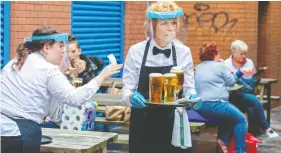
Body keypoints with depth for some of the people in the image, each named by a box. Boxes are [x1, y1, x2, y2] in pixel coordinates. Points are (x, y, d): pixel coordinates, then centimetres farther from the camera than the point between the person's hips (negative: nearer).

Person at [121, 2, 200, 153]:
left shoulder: (184, 52, -1)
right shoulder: (136, 51, -6)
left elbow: (189, 88, 4)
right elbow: (127, 88, -4)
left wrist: (193, 96, -19)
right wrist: (131, 96, -27)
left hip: (173, 122, 1)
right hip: (143, 124, -1)